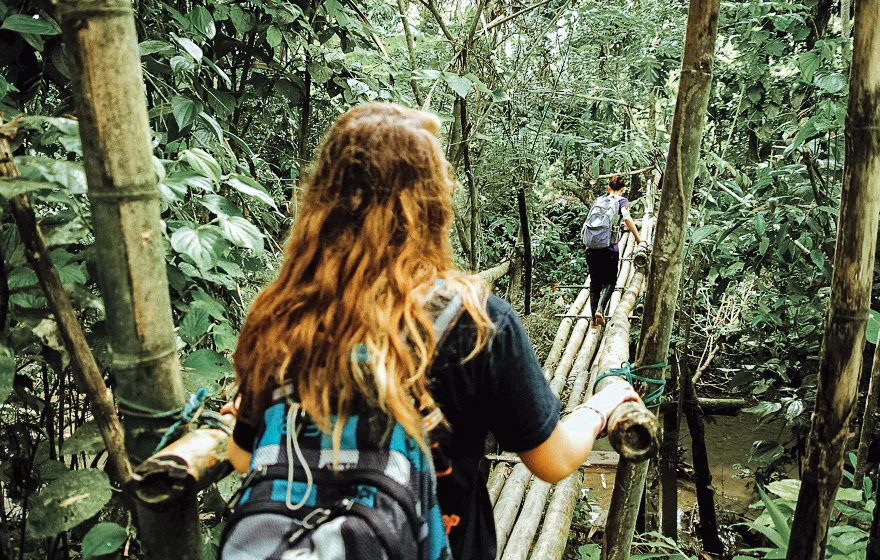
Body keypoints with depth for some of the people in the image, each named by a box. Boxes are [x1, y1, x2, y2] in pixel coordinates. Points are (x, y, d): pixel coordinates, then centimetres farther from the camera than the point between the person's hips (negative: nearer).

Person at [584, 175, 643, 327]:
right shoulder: (622, 201, 6)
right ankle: (600, 308, -12)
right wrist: (638, 239, -7)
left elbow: (587, 222, 17)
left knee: (595, 282, 14)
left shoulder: (598, 200, 17)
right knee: (610, 281, 12)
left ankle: (594, 320, 17)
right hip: (609, 249, -4)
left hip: (591, 248, 4)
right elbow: (627, 218, -12)